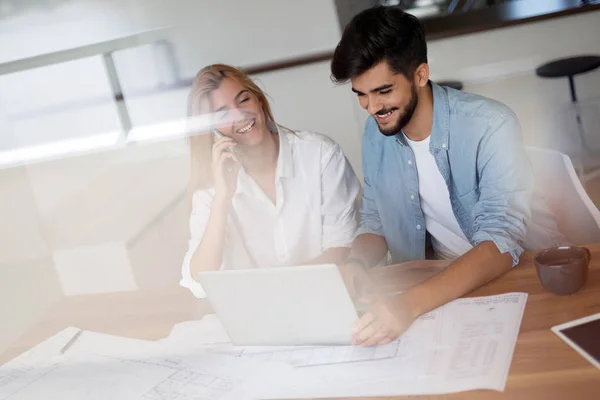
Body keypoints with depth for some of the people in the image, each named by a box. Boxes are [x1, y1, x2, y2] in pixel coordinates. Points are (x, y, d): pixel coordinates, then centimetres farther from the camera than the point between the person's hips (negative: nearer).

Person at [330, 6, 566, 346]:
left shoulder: (491, 126, -20)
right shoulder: (375, 133, -4)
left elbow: (500, 243, -28)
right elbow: (375, 221, 6)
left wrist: (411, 303, -41)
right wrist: (356, 266, -16)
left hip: (523, 271, -4)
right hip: (442, 280, 5)